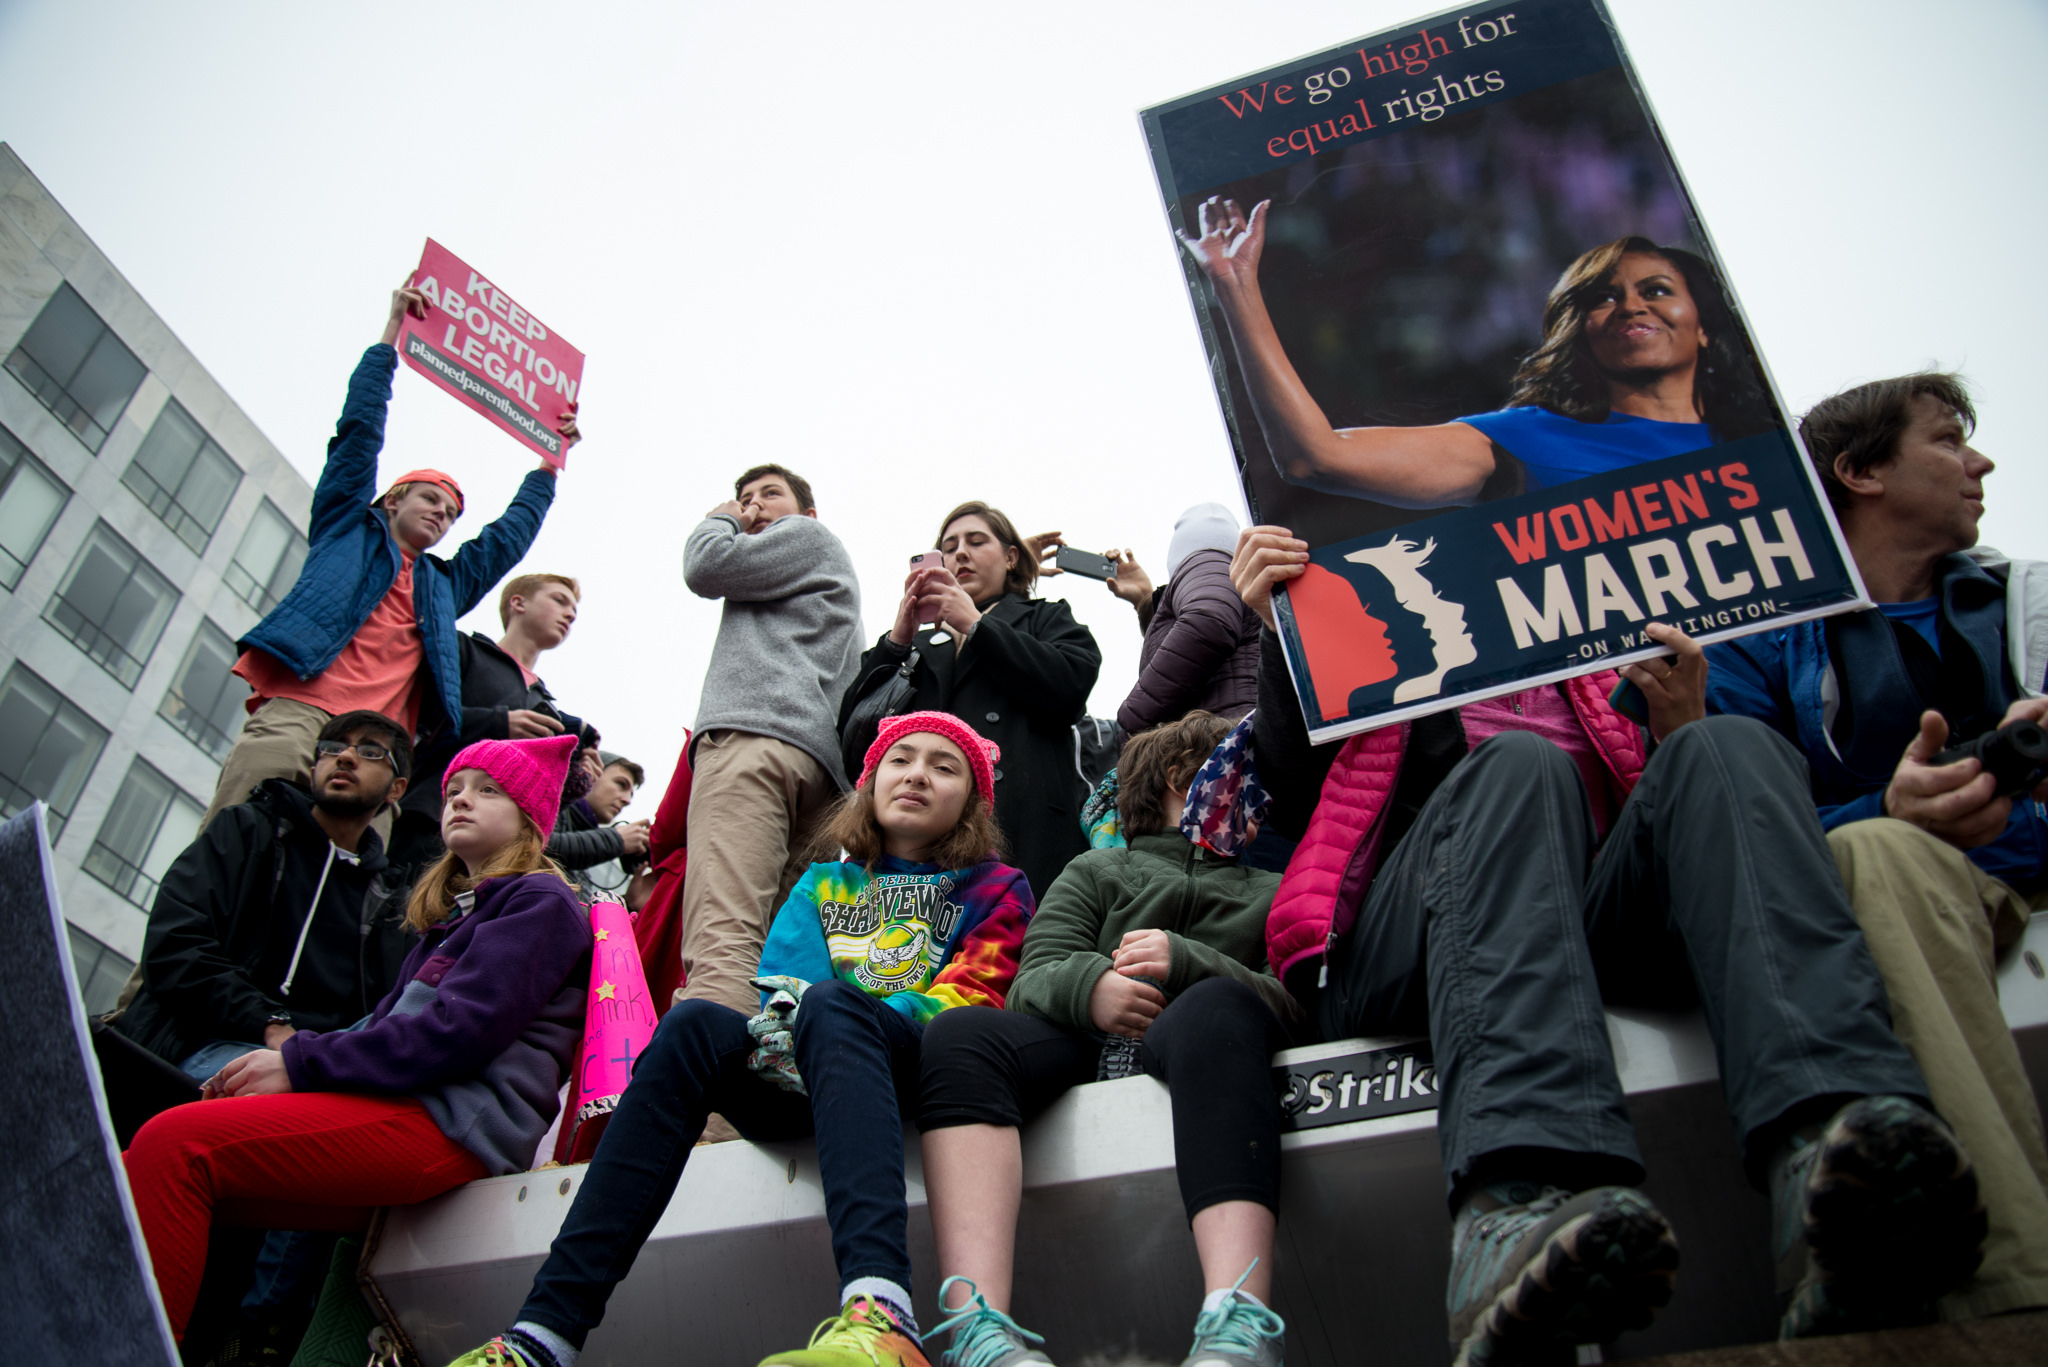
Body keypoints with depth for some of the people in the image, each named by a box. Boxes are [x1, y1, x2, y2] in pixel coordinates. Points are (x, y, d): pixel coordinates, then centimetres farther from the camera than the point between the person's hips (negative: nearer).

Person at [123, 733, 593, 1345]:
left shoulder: (540, 901, 3)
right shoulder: (449, 915, 32)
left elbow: (463, 1030, -11)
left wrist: (301, 1064, -9)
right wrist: (280, 1055, 5)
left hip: (453, 1123, -8)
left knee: (176, 1142, -21)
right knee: (139, 1169, -7)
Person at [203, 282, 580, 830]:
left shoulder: (445, 585, 36)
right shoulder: (350, 529, 26)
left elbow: (510, 535, 45)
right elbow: (359, 427, 22)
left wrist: (552, 460, 50)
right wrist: (392, 331, 23)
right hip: (297, 711, -3)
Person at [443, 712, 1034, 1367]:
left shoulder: (996, 889, 17)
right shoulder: (822, 884, 27)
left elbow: (970, 998, 1)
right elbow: (783, 974, 11)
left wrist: (820, 1009, -13)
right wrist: (790, 1012, -15)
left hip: (919, 1075, -3)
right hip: (800, 1090, 3)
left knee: (830, 1007, -35)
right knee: (694, 1022, -26)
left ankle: (879, 1312, -60)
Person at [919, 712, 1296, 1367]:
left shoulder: (1271, 891, 30)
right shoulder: (1094, 872, 28)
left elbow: (1293, 1004, 9)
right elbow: (1035, 980, 10)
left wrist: (1187, 963, -10)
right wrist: (1086, 982, -15)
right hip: (1087, 1046, 1)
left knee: (1216, 1009, -36)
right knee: (962, 1032, -29)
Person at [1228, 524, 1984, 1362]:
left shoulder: (1595, 664, 34)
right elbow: (1294, 805, 13)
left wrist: (1684, 728, 4)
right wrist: (1282, 634, 2)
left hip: (1599, 930, 2)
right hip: (1394, 964, -2)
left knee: (1729, 746, -20)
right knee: (1517, 763, -29)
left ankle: (1826, 1151, -48)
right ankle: (1509, 1212, -55)